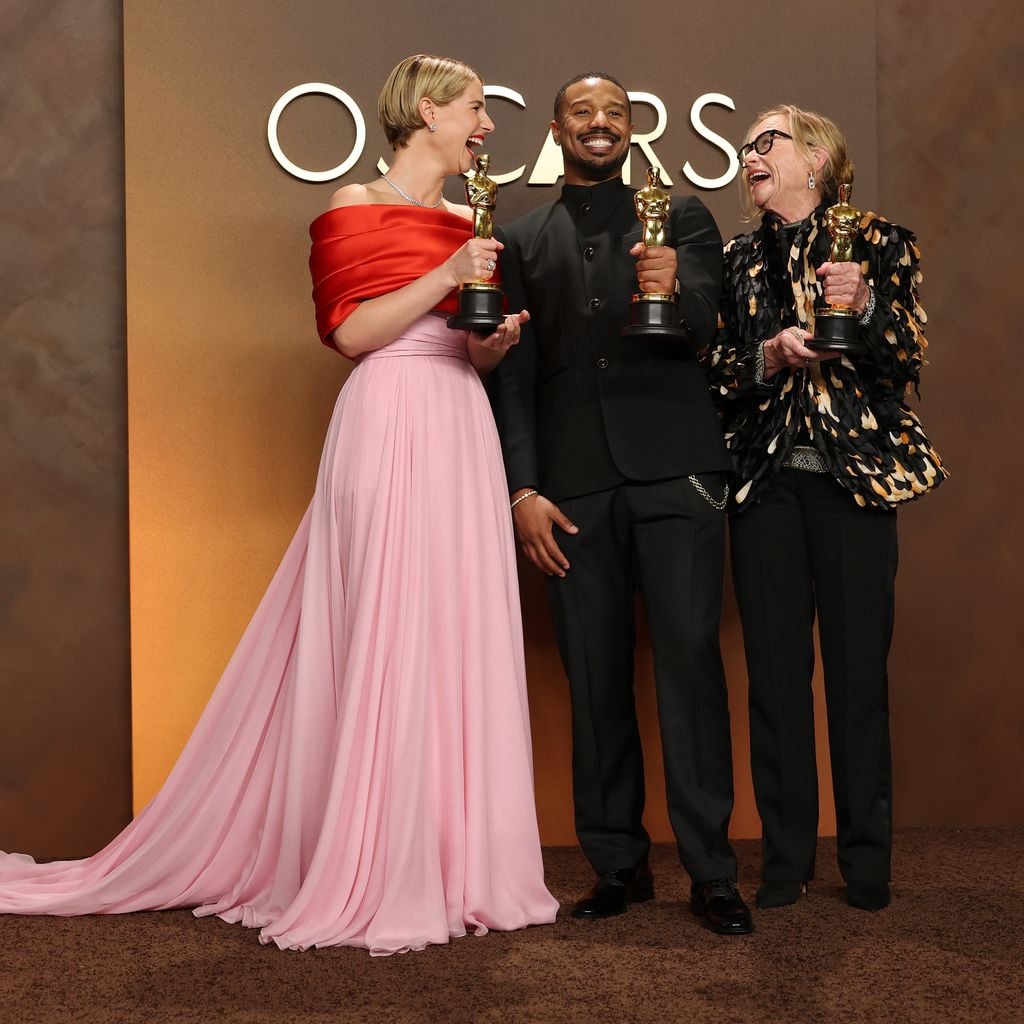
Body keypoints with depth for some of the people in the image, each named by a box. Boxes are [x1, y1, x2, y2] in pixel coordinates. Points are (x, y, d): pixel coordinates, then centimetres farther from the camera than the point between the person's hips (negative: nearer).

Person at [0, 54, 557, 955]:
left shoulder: (470, 225, 18)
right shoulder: (356, 206, 0)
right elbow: (350, 332, -8)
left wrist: (494, 340, -2)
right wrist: (445, 278, -14)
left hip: (460, 432, 7)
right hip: (388, 430, -7)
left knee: (457, 640, 5)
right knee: (381, 642, -6)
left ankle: (451, 861, 14)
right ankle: (369, 875, 4)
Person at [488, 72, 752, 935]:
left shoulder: (681, 217, 12)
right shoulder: (522, 241, 16)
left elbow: (713, 326, -2)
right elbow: (513, 372, 11)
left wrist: (675, 288, -25)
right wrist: (522, 489, 0)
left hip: (674, 473, -2)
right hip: (575, 484, 2)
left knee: (690, 656, -7)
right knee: (595, 675, 3)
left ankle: (712, 872, -2)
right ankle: (619, 865, 13)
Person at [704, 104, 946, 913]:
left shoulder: (880, 245, 5)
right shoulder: (737, 261, 13)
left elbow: (910, 362, 0)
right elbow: (712, 369, 8)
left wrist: (867, 306, -17)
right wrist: (768, 356, -10)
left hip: (856, 477, -2)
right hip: (765, 481, 3)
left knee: (859, 666, -2)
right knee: (775, 671, 3)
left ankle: (868, 861, 12)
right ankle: (786, 859, 13)